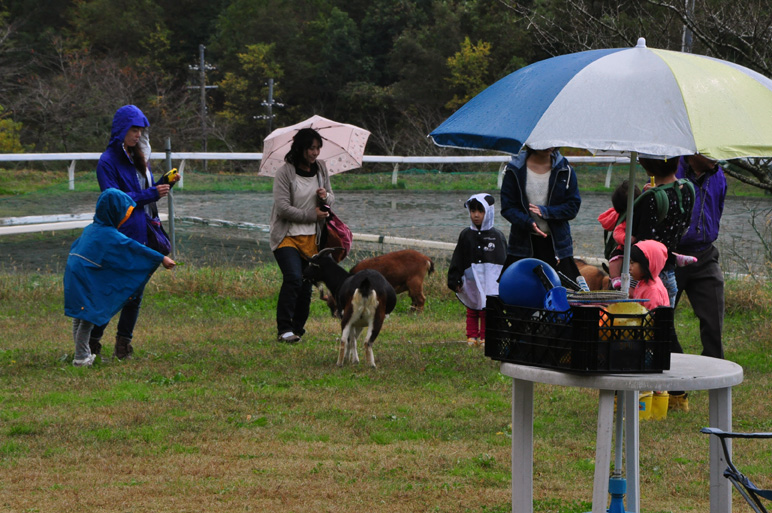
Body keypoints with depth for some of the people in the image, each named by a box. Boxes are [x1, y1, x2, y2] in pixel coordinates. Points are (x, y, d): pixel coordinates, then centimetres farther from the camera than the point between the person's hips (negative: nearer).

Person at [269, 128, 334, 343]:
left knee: (307, 286, 6)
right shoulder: (284, 172, -10)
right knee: (293, 278, -21)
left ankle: (297, 328, 21)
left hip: (312, 238, 6)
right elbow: (283, 208, -14)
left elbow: (332, 199, 19)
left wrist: (326, 196, -5)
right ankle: (284, 329, -17)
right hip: (287, 235, -6)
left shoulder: (321, 169, 8)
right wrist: (311, 215, -12)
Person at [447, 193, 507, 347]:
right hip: (471, 281, 2)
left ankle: (485, 337, 8)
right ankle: (472, 336, 12)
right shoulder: (466, 235, 6)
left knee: (487, 311, 1)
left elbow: (504, 260, 5)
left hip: (490, 282, -2)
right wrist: (454, 280, 1)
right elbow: (457, 260, 7)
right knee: (472, 312, 6)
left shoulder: (497, 236, 3)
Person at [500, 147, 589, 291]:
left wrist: (545, 211, -15)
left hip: (556, 242, 0)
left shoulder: (565, 170, 2)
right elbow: (507, 207, -3)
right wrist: (528, 222, -21)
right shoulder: (515, 169, -1)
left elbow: (573, 206, 0)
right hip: (523, 242, 0)